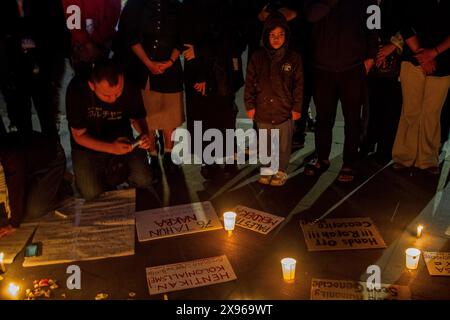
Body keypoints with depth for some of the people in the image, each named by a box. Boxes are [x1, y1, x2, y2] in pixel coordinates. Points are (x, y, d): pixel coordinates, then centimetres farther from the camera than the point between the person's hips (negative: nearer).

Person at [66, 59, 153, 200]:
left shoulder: (130, 91, -24)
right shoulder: (77, 91, -29)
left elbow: (137, 118, -2)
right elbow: (79, 136, -19)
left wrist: (144, 133, -26)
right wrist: (111, 148, -35)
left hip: (122, 141, 2)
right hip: (88, 146, -1)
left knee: (144, 181, -12)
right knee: (92, 193, -14)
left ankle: (117, 169, 17)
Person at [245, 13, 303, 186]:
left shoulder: (293, 58, -3)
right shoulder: (258, 57, 0)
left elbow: (298, 84, 0)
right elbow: (250, 82, 3)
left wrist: (297, 107, -2)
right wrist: (250, 105, 0)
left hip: (285, 110, -1)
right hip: (263, 110, 2)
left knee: (283, 145, 9)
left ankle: (281, 171, 26)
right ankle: (267, 170, 30)